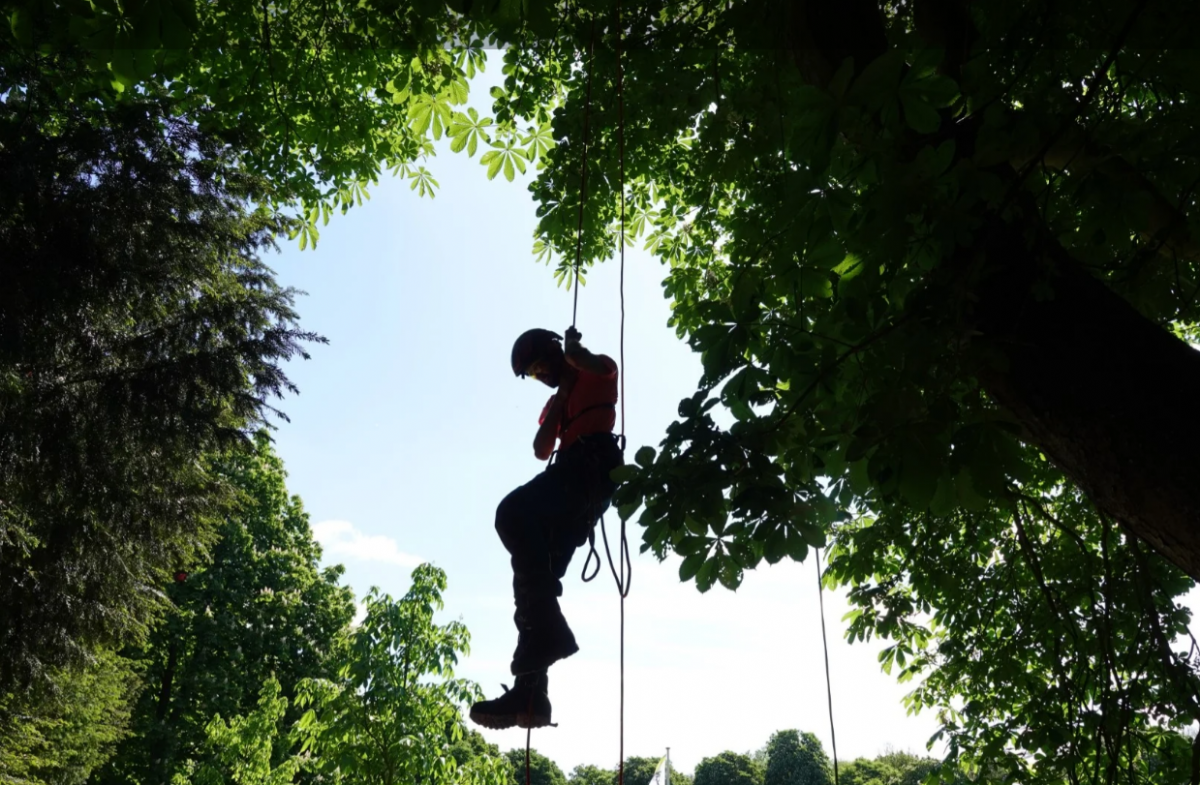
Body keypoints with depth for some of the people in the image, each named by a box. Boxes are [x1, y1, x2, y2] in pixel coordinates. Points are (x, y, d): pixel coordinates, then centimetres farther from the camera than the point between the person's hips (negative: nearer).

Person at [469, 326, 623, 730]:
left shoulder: (598, 374, 18)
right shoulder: (556, 402, 36)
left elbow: (590, 362, -9)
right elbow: (541, 449, 19)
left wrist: (572, 345, 10)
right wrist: (558, 402, 15)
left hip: (593, 462, -8)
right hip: (572, 475, 8)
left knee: (513, 513, -30)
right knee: (533, 569, -8)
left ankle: (548, 627, -35)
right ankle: (530, 690, -16)